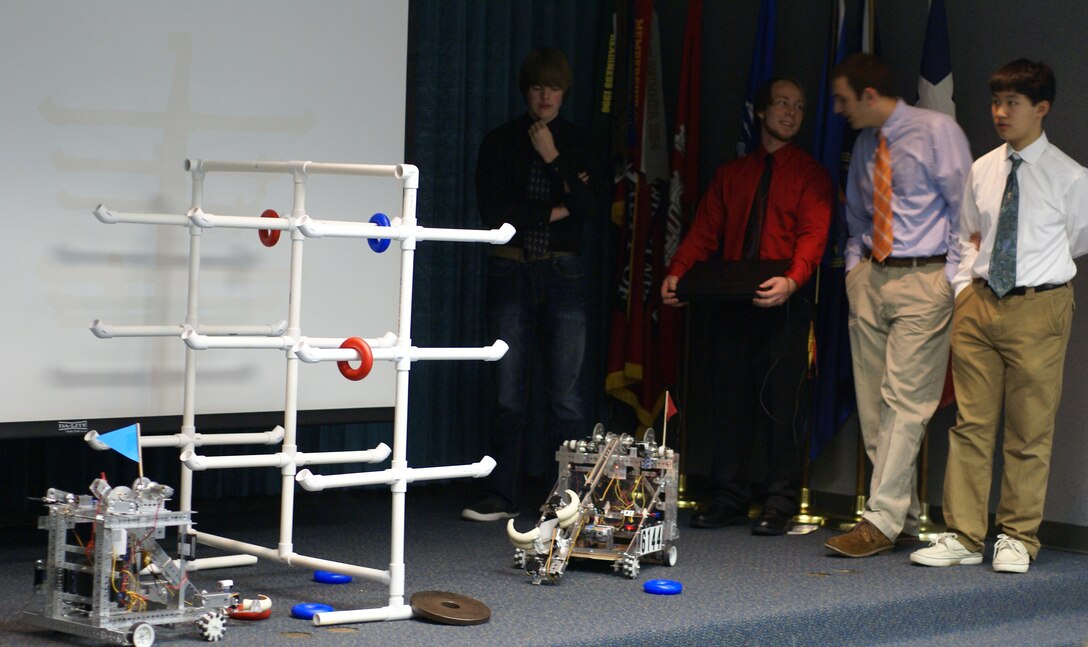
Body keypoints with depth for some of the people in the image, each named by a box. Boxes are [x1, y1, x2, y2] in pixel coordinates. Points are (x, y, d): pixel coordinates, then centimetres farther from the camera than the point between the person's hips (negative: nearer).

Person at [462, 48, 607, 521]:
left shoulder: (579, 145, 9)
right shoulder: (500, 142, 8)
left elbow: (595, 206, -5)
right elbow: (492, 208, -4)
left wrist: (554, 160, -10)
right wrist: (553, 211, -5)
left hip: (562, 273, 0)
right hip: (511, 271, 0)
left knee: (565, 391, -3)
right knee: (509, 390, -1)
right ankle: (502, 496, 5)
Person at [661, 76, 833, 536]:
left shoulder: (810, 174, 7)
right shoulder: (731, 175, 19)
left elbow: (813, 234, -7)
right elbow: (705, 231, 12)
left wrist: (792, 281, -25)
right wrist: (677, 273, -5)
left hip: (783, 303, -3)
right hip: (733, 301, 4)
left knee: (780, 403, -5)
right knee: (733, 399, 3)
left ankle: (779, 506, -2)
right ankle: (728, 500, 9)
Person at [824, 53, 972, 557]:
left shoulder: (936, 131, -6)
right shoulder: (865, 144, 14)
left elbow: (966, 207, -7)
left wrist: (951, 277, -12)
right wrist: (855, 263, 13)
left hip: (924, 279, -7)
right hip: (871, 277, 7)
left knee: (905, 401, -11)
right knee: (873, 403, 5)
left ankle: (882, 520, -12)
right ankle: (904, 518, 12)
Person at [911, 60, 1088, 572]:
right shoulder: (981, 170, 9)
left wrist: (1039, 263, 11)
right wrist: (964, 286, 11)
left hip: (1038, 306, -4)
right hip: (978, 302, 4)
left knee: (1030, 432, 2)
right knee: (971, 424, 5)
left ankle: (1017, 539, 13)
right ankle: (963, 536, 11)